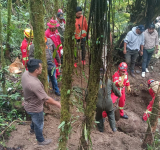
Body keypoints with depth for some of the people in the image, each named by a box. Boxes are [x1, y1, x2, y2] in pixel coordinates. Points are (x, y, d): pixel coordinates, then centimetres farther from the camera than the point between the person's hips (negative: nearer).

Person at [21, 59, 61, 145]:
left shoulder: (25, 74, -15)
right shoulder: (34, 84, -42)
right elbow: (46, 99, -34)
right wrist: (57, 103, -17)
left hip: (29, 104, 8)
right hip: (34, 108, -8)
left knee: (35, 119, 36)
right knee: (39, 124, 19)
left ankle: (33, 129, 65)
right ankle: (40, 140, 45)